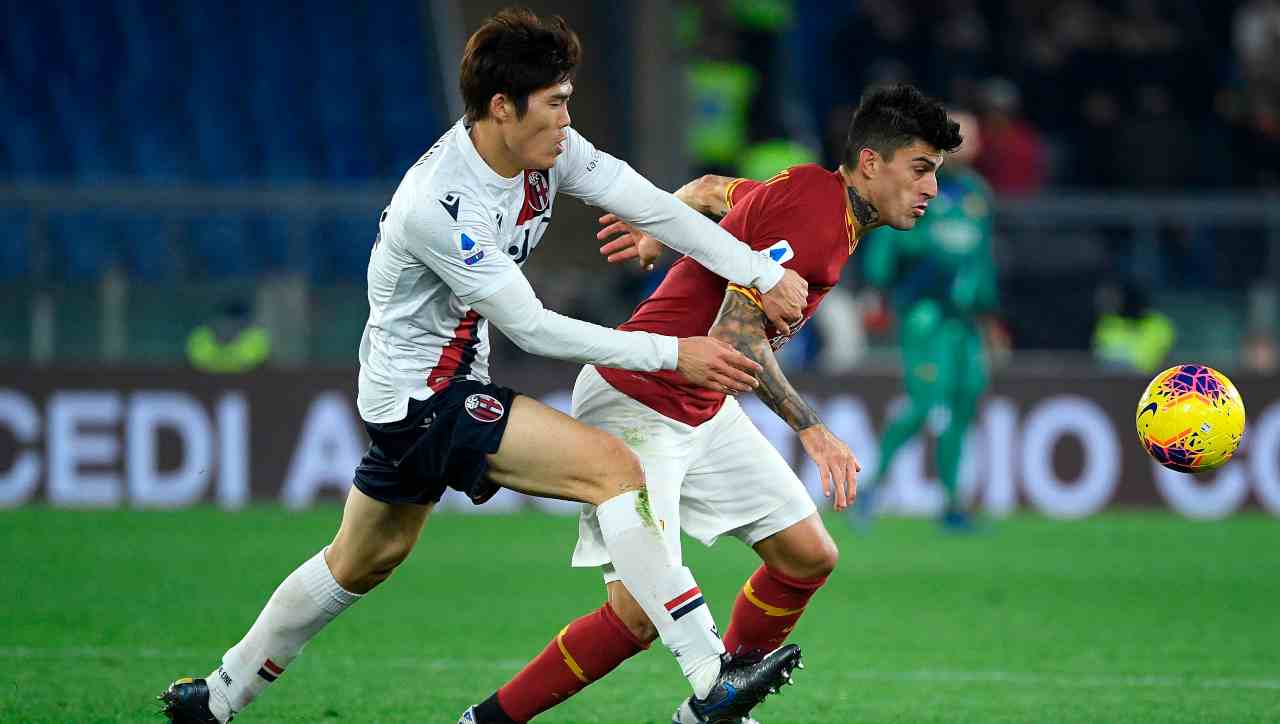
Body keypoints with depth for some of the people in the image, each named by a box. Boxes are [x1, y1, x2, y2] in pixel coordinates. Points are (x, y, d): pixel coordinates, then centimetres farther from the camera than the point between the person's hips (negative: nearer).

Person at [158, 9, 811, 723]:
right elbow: (531, 328, -24)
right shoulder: (437, 203, -28)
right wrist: (670, 354, -24)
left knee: (363, 562, 23)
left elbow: (655, 208, -7)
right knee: (613, 465, -21)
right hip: (421, 394, -10)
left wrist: (766, 274, -17)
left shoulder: (548, 148, -6)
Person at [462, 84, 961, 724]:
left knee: (809, 556, 7)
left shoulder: (819, 195, 6)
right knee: (642, 613, -16)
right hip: (632, 407, -10)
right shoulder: (806, 206, -23)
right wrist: (811, 429, -30)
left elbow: (712, 189, 22)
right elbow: (736, 332, -28)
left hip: (705, 410, 10)